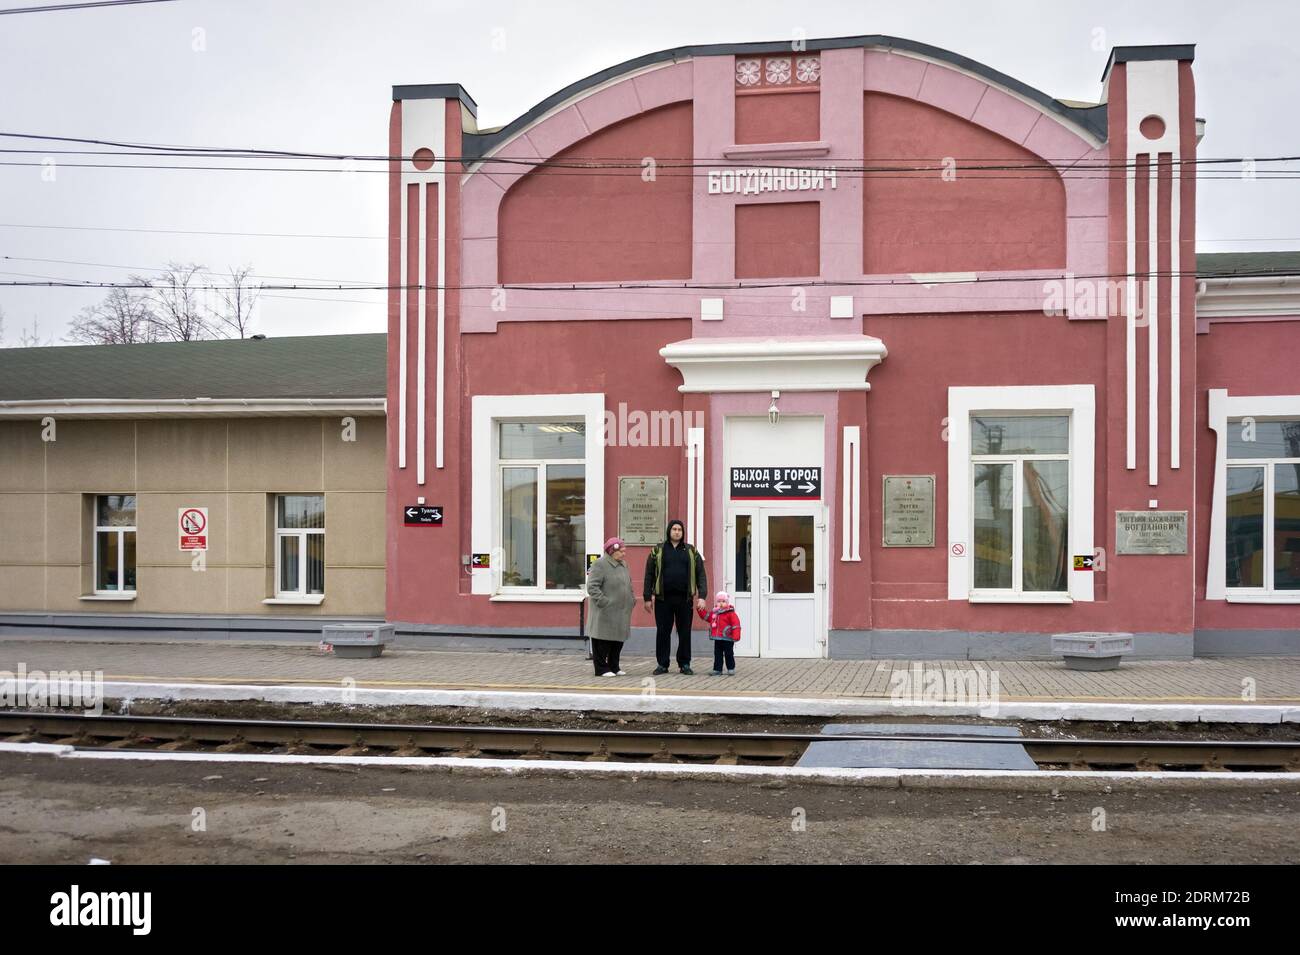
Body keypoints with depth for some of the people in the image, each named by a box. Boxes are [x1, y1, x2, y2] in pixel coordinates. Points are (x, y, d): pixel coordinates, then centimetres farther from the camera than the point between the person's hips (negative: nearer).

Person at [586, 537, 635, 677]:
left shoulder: (623, 565, 16)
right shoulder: (600, 565, -11)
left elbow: (629, 585, 27)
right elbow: (592, 587, -17)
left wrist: (632, 598, 14)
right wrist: (603, 602, -21)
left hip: (621, 612, 8)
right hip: (605, 613, -8)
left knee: (619, 639, 12)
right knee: (603, 640, -3)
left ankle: (614, 666, 22)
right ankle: (601, 668, 4)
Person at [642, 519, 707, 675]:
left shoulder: (691, 551, 10)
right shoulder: (658, 551, 7)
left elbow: (701, 574, 6)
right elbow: (649, 575, 7)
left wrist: (701, 596, -5)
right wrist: (647, 598, 1)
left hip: (684, 599, 1)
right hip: (663, 599, 0)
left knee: (685, 633, 4)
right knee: (662, 632, 3)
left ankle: (685, 664, 14)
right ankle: (662, 665, 12)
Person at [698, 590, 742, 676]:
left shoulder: (731, 613, -10)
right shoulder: (713, 612, 8)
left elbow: (736, 624, -14)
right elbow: (705, 616, 22)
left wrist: (736, 636, -20)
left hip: (727, 639, -6)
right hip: (717, 639, 6)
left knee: (729, 654, 4)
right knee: (717, 655, 9)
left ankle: (731, 669, 13)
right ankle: (717, 670, 14)